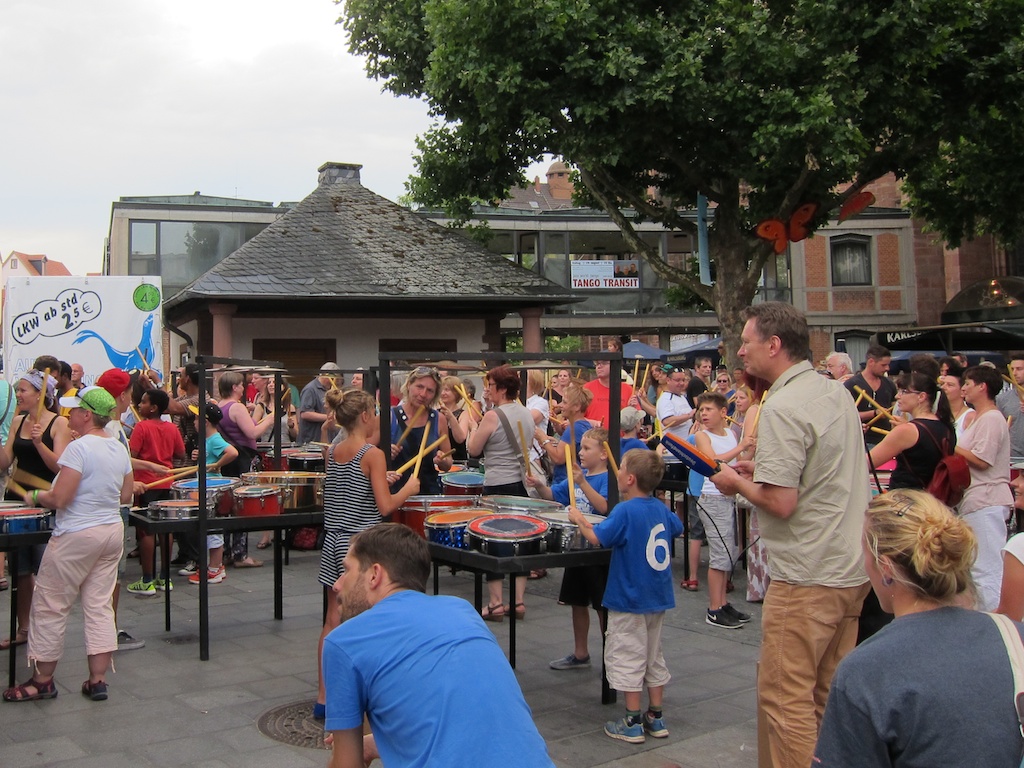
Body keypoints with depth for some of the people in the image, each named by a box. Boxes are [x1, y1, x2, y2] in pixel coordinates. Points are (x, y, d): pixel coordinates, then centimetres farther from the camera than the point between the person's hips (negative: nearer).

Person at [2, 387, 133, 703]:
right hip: (112, 531, 8)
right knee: (100, 605, 10)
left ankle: (43, 680, 16)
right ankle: (98, 680, 12)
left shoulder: (79, 448, -17)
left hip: (77, 535, -7)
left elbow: (59, 499, -19)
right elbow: (126, 496, 13)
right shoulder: (119, 449, 6)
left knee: (50, 605, 6)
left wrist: (35, 496, -2)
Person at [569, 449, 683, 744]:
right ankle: (655, 717, 22)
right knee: (654, 657, 16)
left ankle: (632, 724, 6)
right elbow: (677, 528, 22)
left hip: (630, 599, -7)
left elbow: (597, 538, -25)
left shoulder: (625, 511, -19)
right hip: (658, 597, 8)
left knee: (628, 659, 2)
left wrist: (580, 519, -7)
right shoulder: (660, 508, 3)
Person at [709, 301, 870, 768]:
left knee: (785, 698, 0)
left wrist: (738, 483, -4)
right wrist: (761, 472, 15)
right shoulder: (838, 394, 11)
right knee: (829, 694, 18)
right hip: (851, 569, 9)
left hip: (806, 578, -9)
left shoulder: (783, 408, -18)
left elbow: (781, 502, -22)